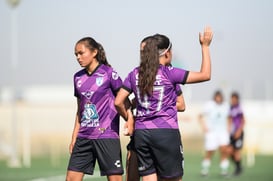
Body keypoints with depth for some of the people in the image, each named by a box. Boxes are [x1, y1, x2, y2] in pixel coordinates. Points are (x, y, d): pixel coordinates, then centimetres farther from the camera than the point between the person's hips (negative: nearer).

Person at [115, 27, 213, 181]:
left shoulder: (135, 74, 7)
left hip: (141, 133, 5)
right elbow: (205, 75, -3)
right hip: (166, 133, -5)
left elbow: (118, 102, 5)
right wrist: (205, 46, 5)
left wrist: (129, 119, 22)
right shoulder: (169, 73, -6)